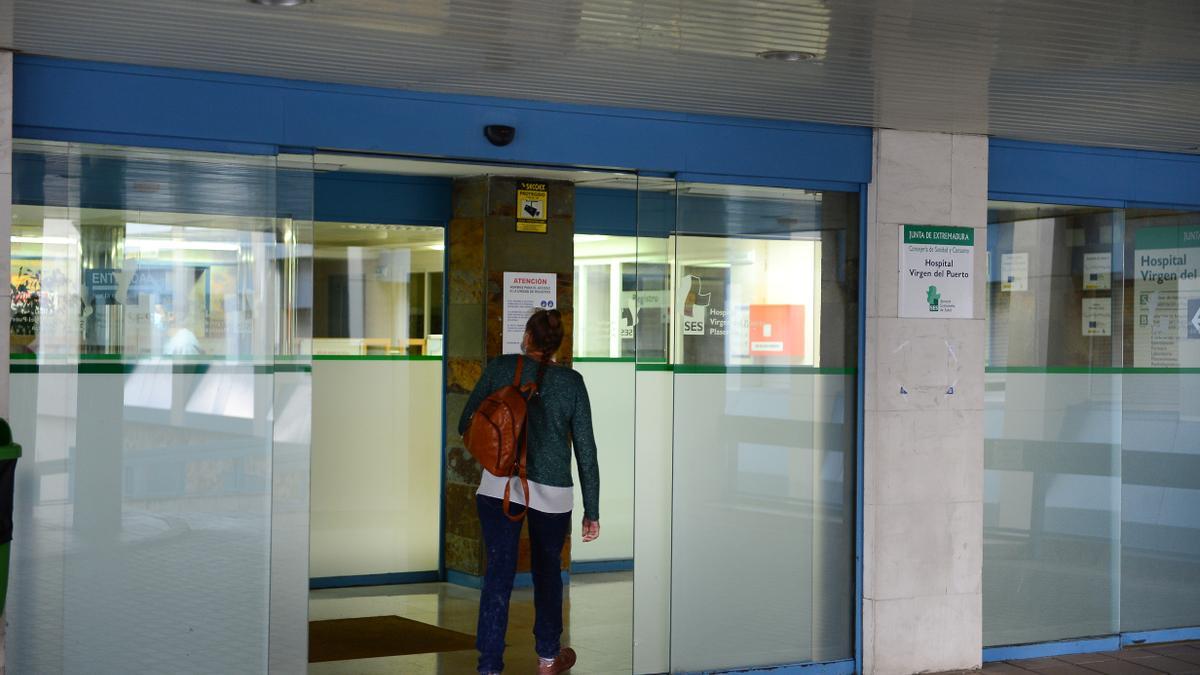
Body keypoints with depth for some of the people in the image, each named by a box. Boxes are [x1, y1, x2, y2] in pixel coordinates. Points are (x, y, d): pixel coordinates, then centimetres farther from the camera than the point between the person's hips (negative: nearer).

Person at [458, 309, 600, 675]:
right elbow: (586, 449, -2)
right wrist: (592, 511, 4)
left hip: (499, 487, 0)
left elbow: (466, 425, 5)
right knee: (547, 570, 19)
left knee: (498, 574, 2)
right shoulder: (572, 382, -1)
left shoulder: (500, 368, -1)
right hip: (552, 493, 0)